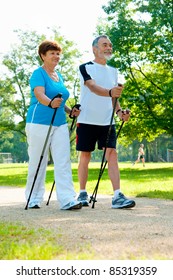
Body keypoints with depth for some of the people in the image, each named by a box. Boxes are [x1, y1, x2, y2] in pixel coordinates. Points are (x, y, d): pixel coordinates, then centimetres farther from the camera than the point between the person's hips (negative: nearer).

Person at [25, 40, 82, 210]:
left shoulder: (59, 76, 17)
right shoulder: (38, 74, -6)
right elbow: (39, 95, -24)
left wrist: (70, 111, 9)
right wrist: (51, 103, -44)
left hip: (60, 124, 7)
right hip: (39, 123, -6)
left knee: (63, 162, -4)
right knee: (37, 163, 2)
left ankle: (68, 200, -8)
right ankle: (33, 200, 14)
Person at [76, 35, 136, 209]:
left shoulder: (113, 71, 14)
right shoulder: (85, 68, -3)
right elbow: (93, 87, -22)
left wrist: (119, 111, -1)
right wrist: (110, 92, -41)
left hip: (107, 122, 4)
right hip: (87, 121, -4)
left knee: (112, 154, -9)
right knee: (85, 156, 4)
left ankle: (117, 196, -14)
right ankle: (82, 193, 17)